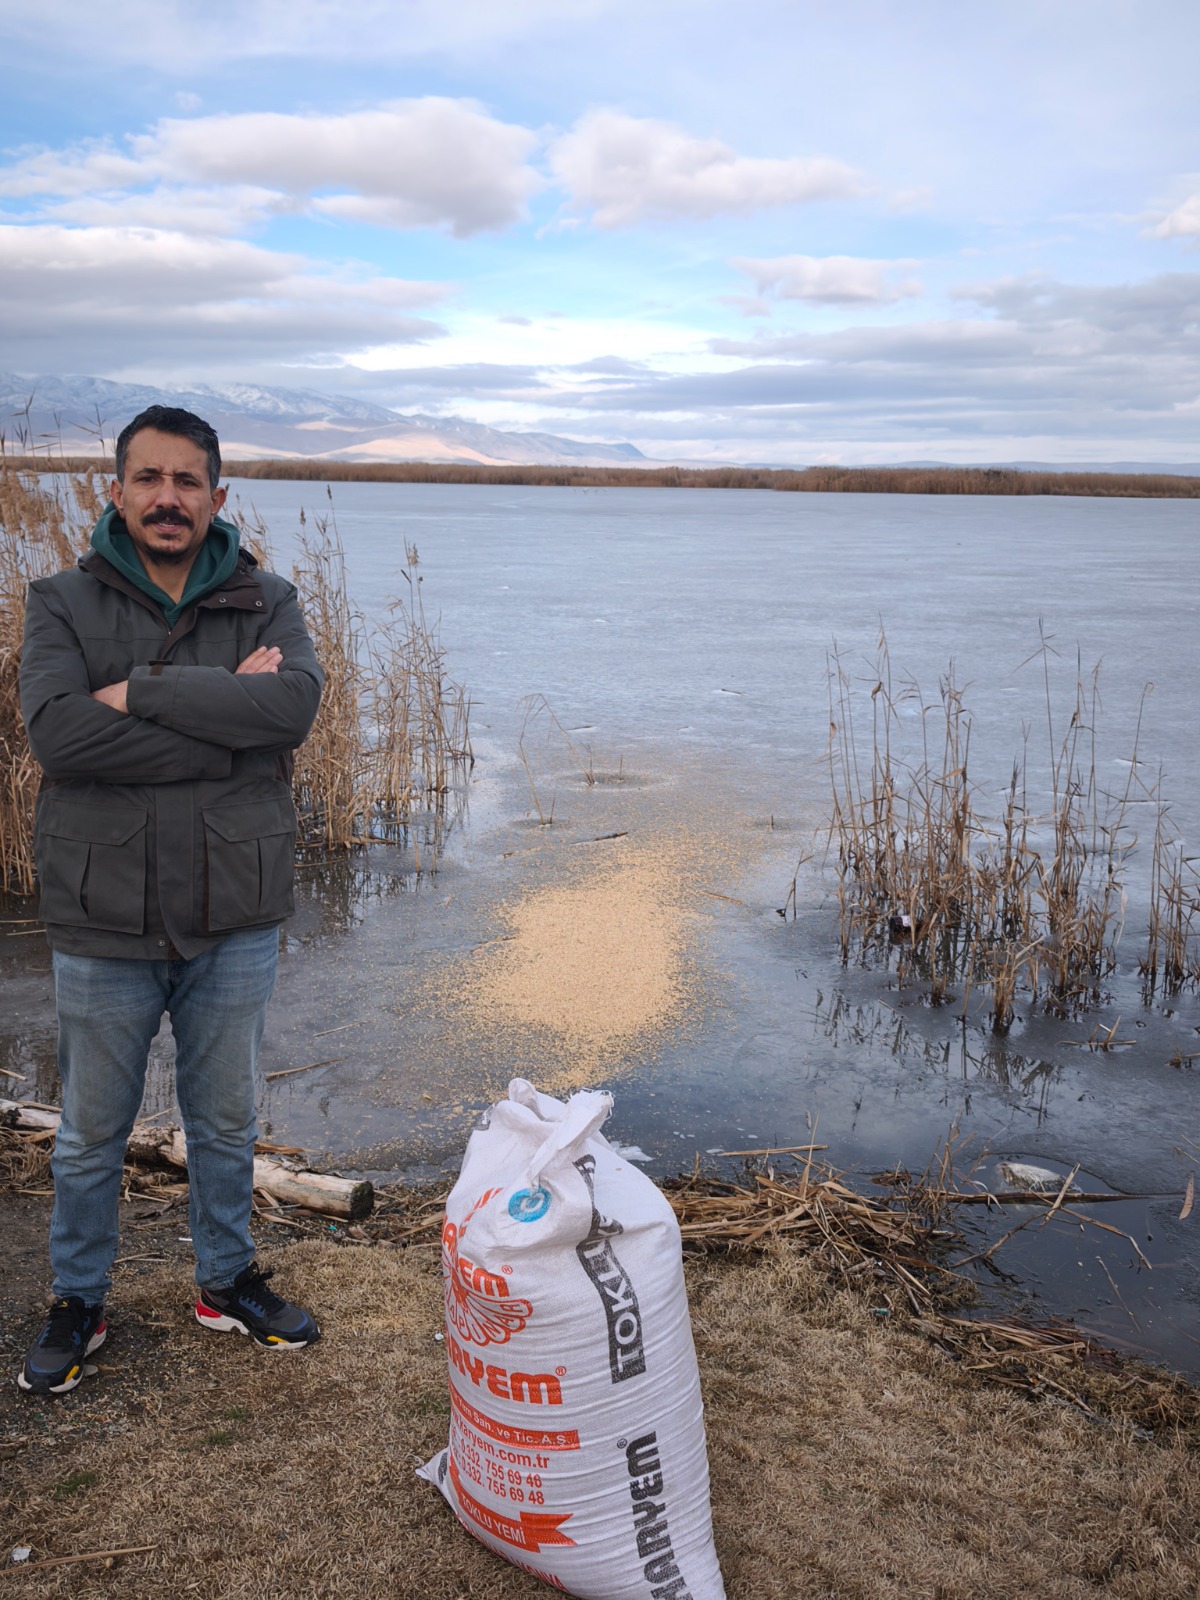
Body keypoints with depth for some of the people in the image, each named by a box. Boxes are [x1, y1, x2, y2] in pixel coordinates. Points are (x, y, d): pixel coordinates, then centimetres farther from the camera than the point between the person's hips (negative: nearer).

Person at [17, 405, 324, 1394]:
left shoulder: (265, 603, 0)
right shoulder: (65, 605, -3)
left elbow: (295, 701, -21)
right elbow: (57, 732, -21)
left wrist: (139, 691, -23)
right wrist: (229, 723, -21)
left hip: (234, 921, 1)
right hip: (104, 923, -1)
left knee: (227, 1125, 18)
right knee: (91, 1135, 15)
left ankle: (228, 1282, 40)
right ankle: (79, 1302, 37)